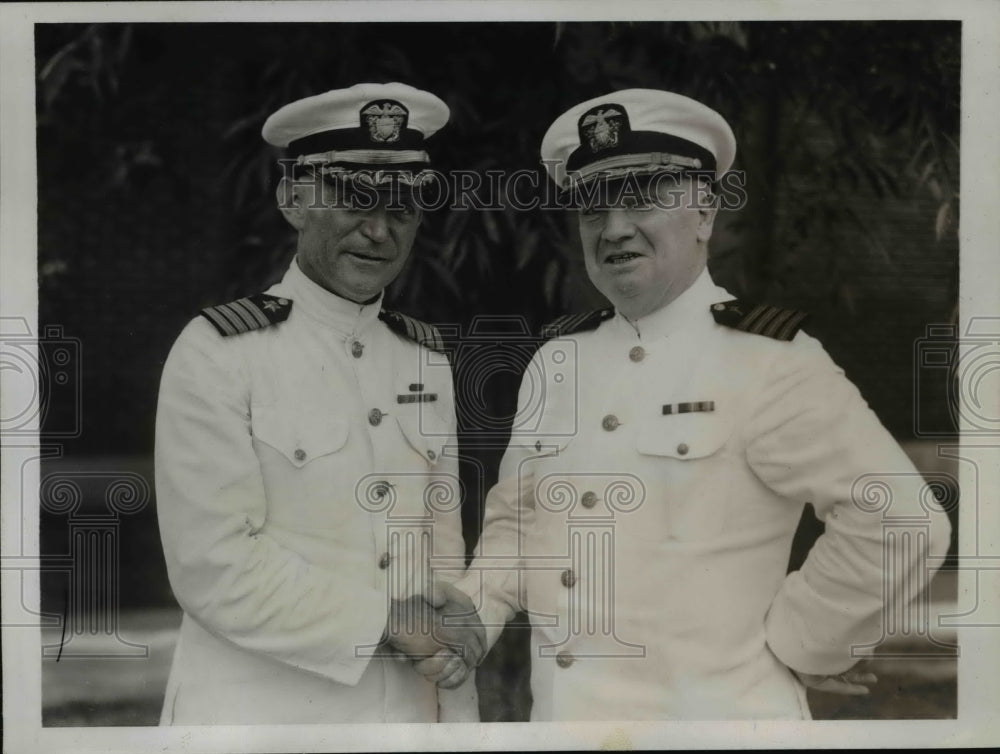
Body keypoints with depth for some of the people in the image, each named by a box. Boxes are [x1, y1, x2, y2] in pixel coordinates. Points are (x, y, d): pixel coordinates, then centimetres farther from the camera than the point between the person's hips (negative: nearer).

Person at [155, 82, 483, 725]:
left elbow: (442, 535, 8)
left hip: (412, 709, 5)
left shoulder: (427, 359, 4)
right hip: (261, 709, -5)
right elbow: (214, 568, -16)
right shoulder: (217, 353, -11)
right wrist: (387, 623, -15)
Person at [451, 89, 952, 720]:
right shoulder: (556, 360, 6)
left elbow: (901, 524, -18)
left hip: (706, 711, -5)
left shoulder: (766, 358, -13)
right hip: (561, 711, 6)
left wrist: (793, 644, -11)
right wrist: (465, 622, 0)